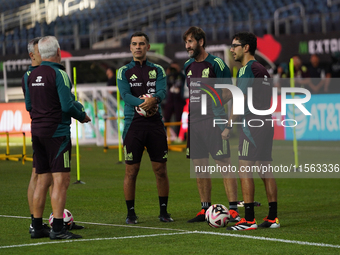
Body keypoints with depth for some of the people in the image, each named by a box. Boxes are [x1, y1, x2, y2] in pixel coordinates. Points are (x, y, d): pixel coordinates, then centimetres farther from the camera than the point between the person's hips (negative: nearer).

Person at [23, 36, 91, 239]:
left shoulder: (32, 75, 10)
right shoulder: (58, 74, -13)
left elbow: (29, 105, 16)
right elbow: (68, 105, -18)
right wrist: (82, 116, -1)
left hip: (37, 131, 8)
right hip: (57, 132, -8)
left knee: (43, 180, 13)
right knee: (61, 181, -8)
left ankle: (37, 227, 16)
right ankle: (58, 229, -13)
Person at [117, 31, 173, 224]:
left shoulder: (158, 70, 10)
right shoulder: (124, 71, 7)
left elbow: (163, 92, -6)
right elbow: (125, 95, -8)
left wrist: (153, 99, -29)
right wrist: (142, 103, -25)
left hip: (155, 123, 1)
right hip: (133, 123, -1)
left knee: (161, 170, 2)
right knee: (131, 171, -1)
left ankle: (164, 211, 13)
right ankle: (131, 213, 7)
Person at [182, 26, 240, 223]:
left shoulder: (216, 63, -8)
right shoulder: (188, 66, 14)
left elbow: (228, 92, -8)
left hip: (214, 121, -7)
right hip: (195, 122, 7)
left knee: (224, 163, -9)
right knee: (199, 166, 10)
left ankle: (234, 210, -10)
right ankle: (206, 209, 18)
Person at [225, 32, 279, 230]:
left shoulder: (247, 69, -10)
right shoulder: (263, 69, 17)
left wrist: (228, 126, -12)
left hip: (252, 125, -9)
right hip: (266, 124, 9)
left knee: (244, 170, -8)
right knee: (266, 170, 10)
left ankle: (249, 220, -12)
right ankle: (273, 218, 10)